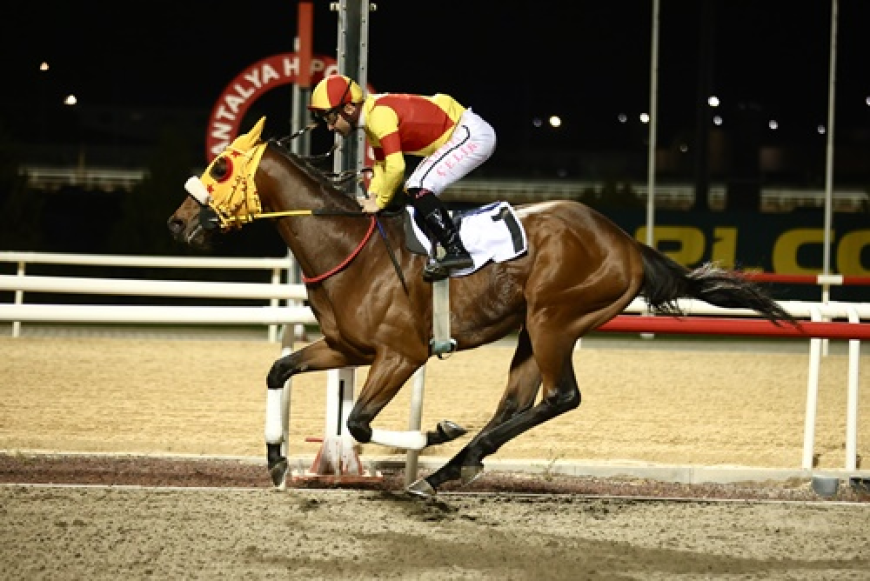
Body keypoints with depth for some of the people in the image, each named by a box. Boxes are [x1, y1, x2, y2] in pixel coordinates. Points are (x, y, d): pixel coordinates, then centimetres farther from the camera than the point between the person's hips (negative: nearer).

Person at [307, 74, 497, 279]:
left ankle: (457, 252, -20)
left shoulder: (380, 116, -23)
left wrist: (379, 202, -15)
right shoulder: (372, 117, 9)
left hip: (472, 135, -11)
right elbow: (381, 165, 17)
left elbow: (395, 167, -28)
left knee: (418, 187, -18)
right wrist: (371, 198, 3)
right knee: (416, 192, 12)